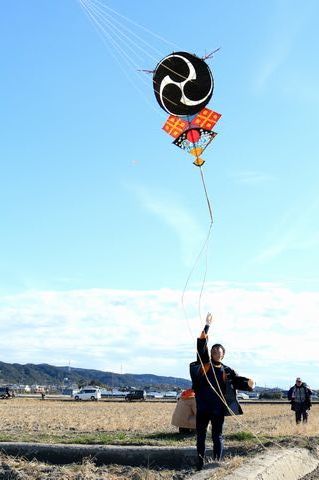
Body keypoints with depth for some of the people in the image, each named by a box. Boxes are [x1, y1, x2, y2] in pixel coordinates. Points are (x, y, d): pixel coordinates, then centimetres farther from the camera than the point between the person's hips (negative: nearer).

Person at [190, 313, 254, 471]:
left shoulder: (227, 371, 6)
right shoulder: (203, 365, 5)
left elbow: (239, 381, -4)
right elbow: (201, 345, -1)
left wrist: (248, 383, -27)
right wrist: (207, 326, -6)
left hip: (218, 408, -1)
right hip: (202, 407, 1)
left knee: (217, 436, 4)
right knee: (200, 435, 8)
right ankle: (200, 463, 17)